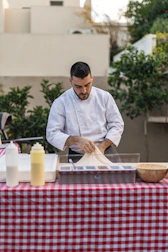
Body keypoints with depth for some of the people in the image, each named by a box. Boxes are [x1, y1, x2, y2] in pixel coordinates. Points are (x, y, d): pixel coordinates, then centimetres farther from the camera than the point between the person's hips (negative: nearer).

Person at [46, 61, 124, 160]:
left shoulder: (104, 96, 4)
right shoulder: (60, 103, -3)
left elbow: (117, 124, 6)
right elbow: (52, 134, -7)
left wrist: (102, 146, -10)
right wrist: (76, 140, -24)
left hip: (106, 151, 2)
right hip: (77, 155, -2)